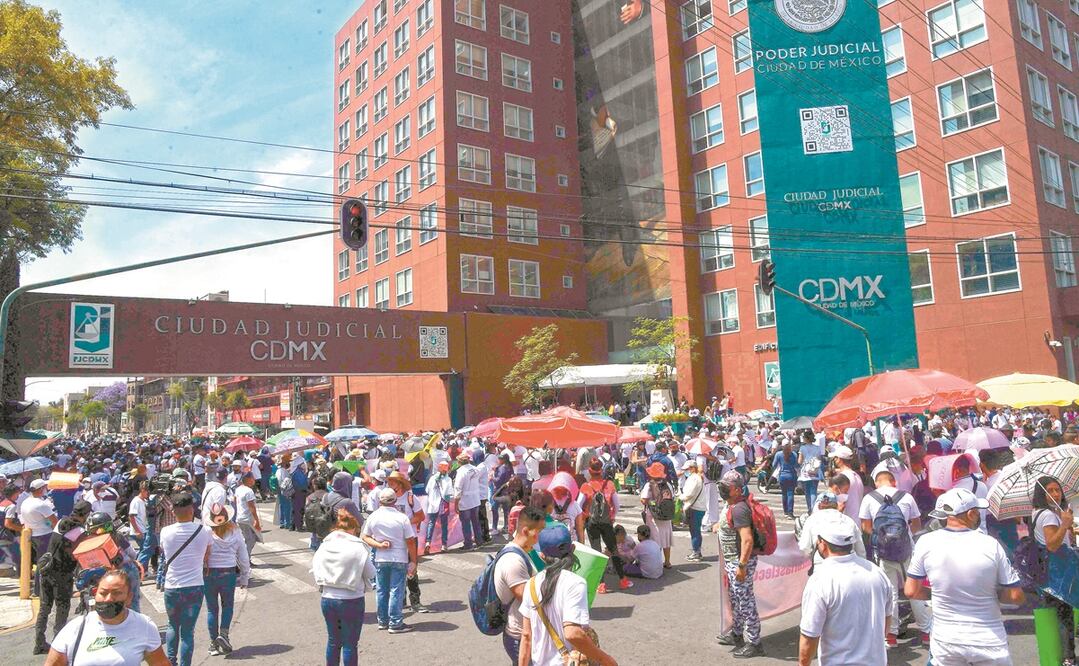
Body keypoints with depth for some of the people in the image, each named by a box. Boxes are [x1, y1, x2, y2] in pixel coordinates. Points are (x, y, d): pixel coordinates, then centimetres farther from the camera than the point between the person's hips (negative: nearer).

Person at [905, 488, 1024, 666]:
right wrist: (989, 593, 12)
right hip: (989, 643, -1)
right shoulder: (991, 545, -13)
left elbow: (911, 591, -4)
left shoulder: (926, 542, -11)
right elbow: (1016, 596, -6)